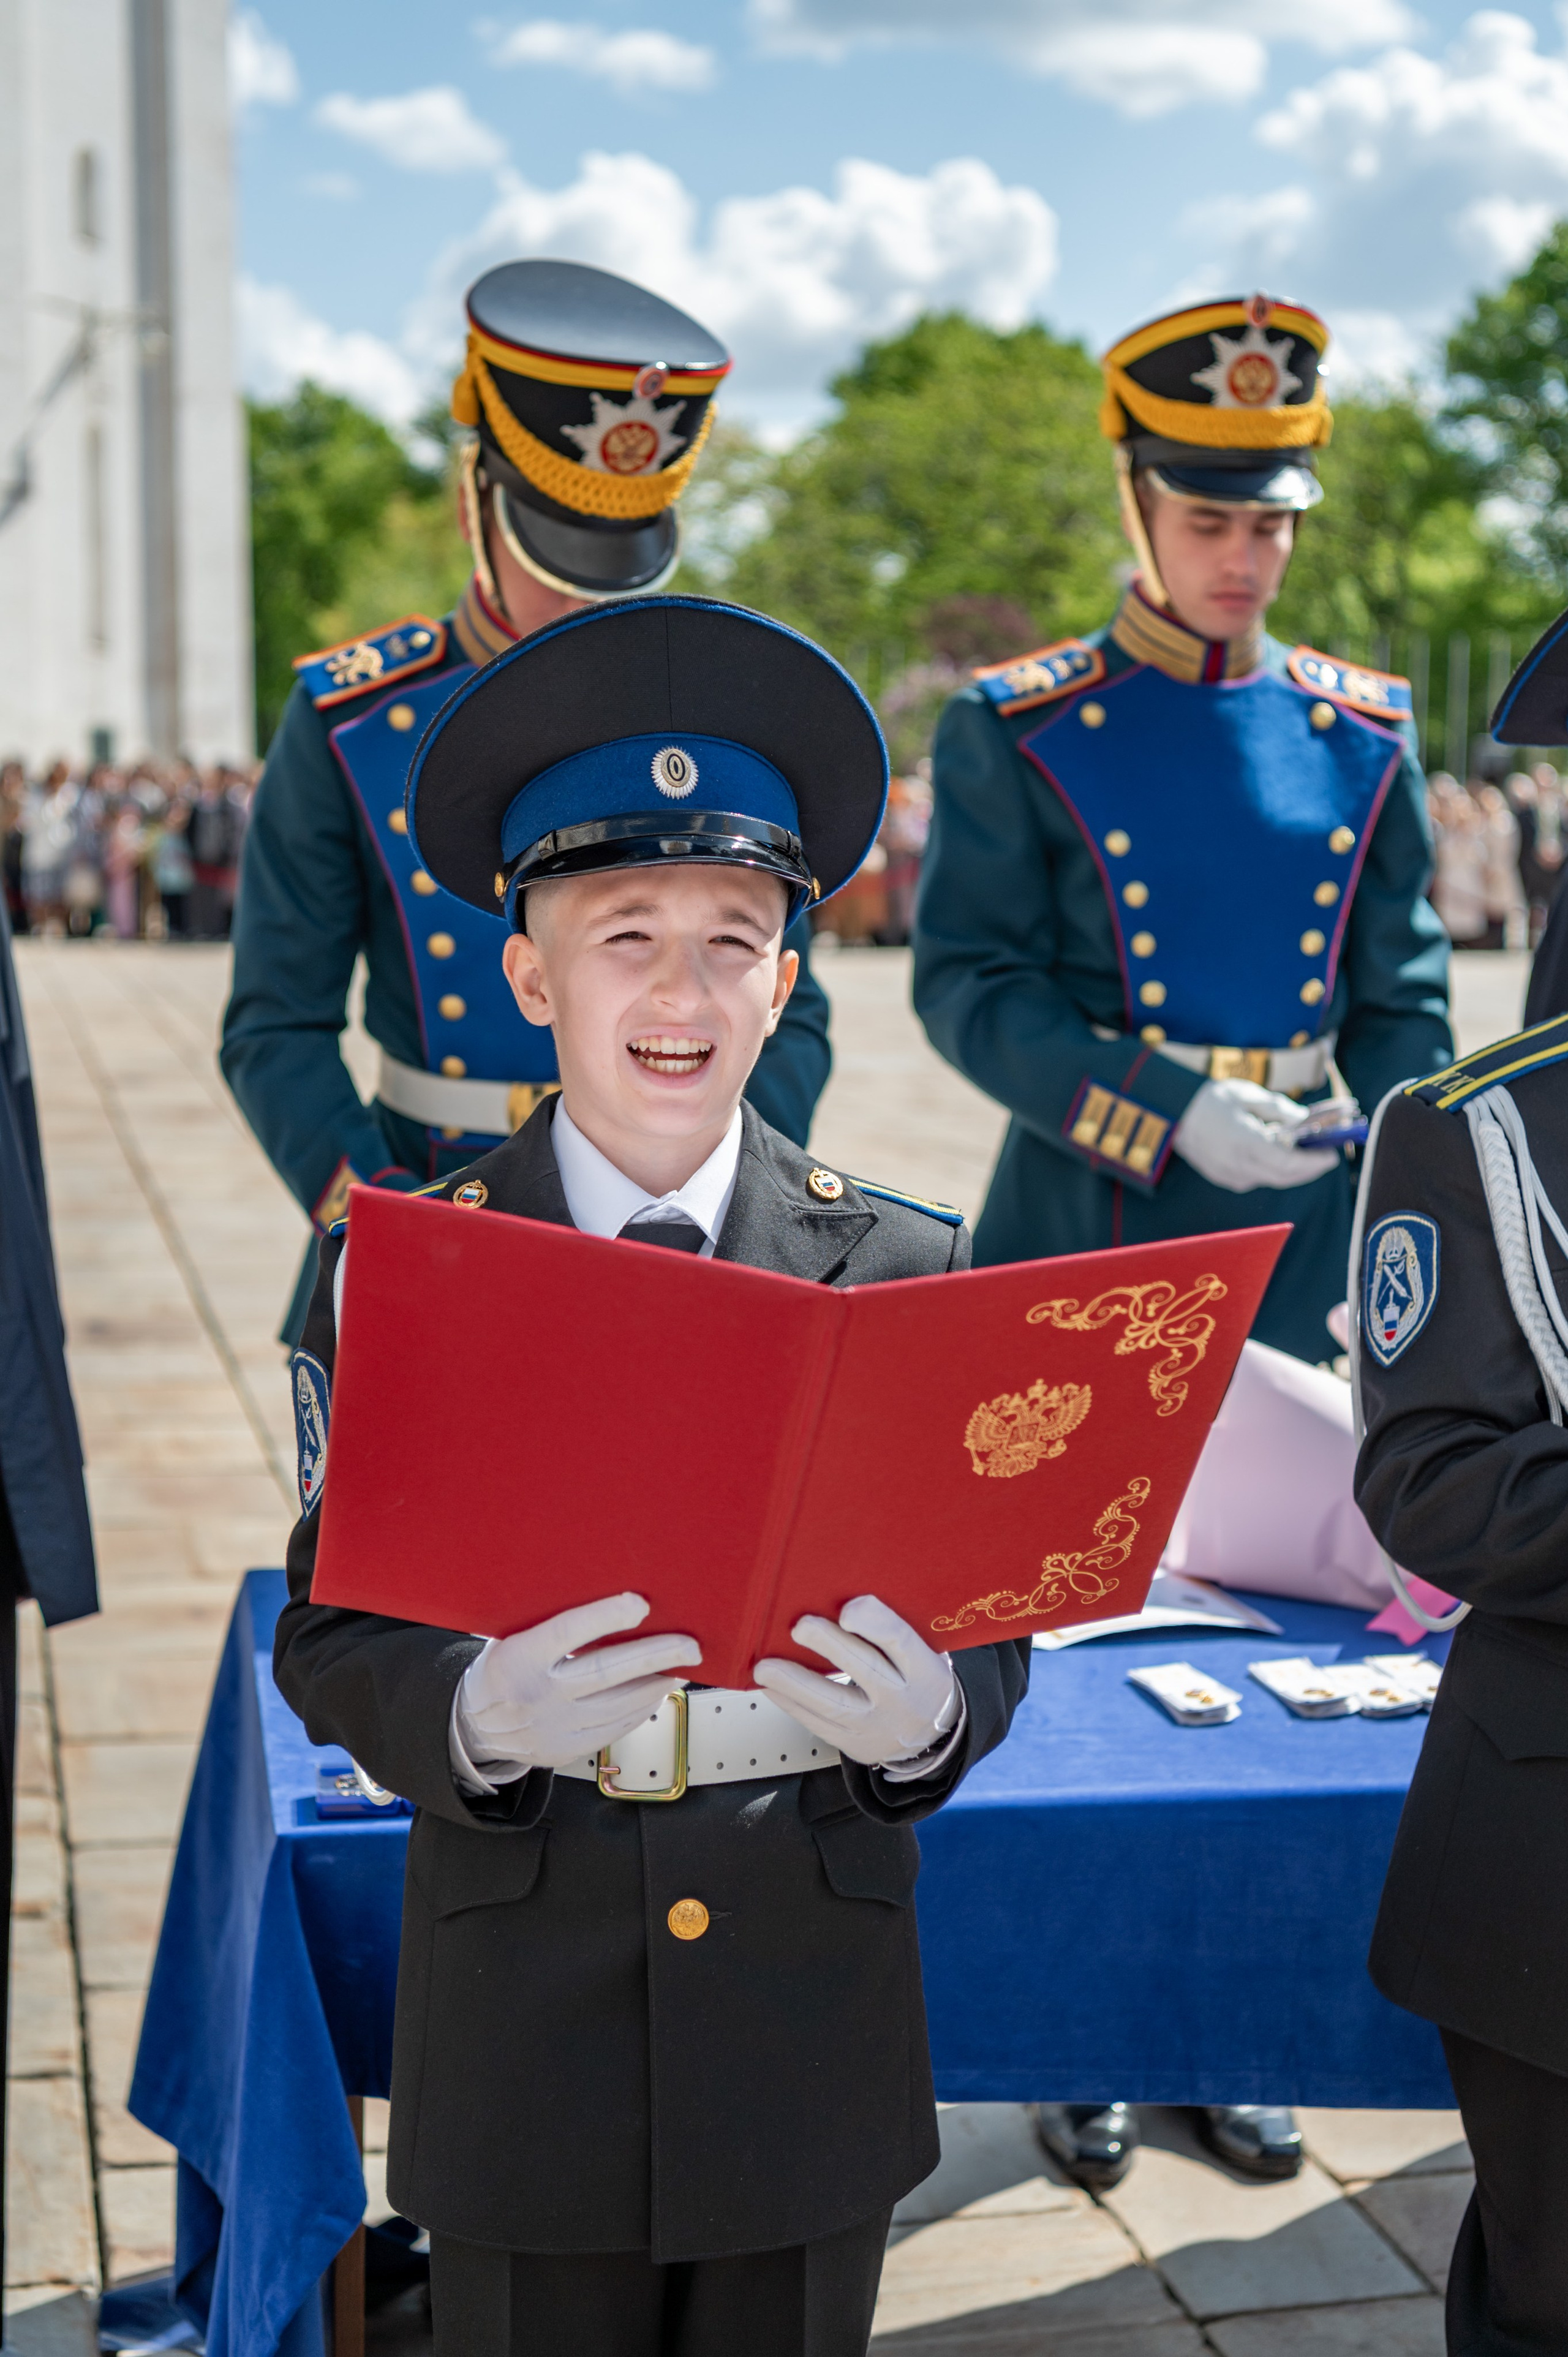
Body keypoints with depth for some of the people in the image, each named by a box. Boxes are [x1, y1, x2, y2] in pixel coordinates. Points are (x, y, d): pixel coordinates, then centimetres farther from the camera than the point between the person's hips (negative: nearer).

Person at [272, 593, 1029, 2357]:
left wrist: (931, 1715, -23)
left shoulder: (909, 1273, -1)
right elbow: (329, 1632, -4)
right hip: (523, 2028, -1)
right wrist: (476, 1719, -25)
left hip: (816, 2028, 1)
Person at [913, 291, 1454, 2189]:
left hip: (1291, 1242, 4)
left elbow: (1403, 997, 10)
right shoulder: (1018, 730, -3)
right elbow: (965, 985, -10)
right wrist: (1172, 1110, -20)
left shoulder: (1359, 730, 7)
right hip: (1081, 1244, -3)